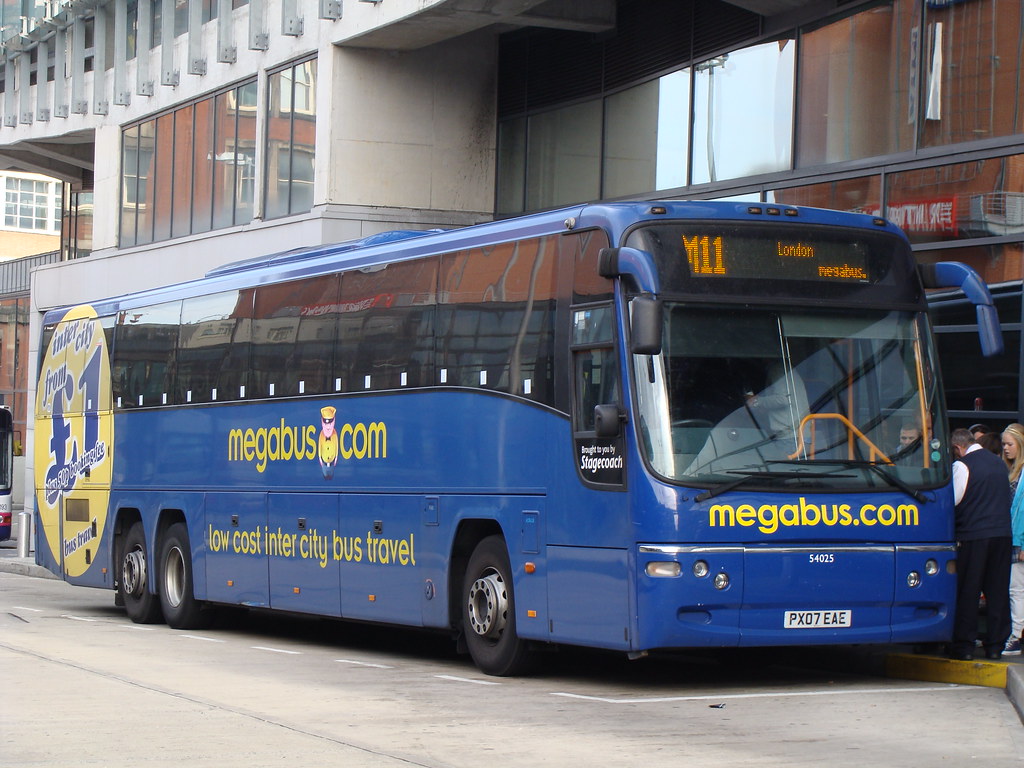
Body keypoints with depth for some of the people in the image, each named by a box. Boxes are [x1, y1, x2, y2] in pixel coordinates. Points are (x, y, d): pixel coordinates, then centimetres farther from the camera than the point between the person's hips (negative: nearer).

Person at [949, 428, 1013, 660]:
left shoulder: (962, 465, -9)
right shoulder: (999, 463, 11)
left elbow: (952, 501, -9)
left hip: (972, 535, -5)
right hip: (1002, 533, 5)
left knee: (967, 591, 1)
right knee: (998, 590, 9)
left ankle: (964, 646, 2)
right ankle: (995, 645, 12)